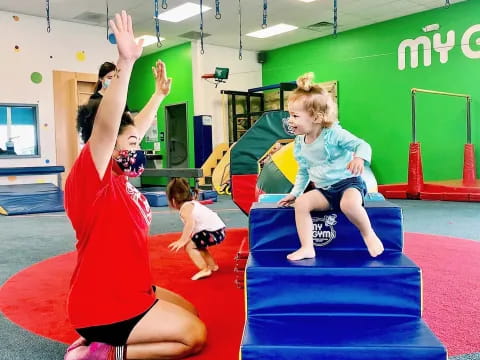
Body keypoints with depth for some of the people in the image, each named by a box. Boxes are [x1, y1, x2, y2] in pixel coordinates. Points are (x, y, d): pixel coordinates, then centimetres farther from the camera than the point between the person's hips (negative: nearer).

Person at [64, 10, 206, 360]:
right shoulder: (90, 176, -18)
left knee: (191, 314, 20)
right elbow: (105, 125, -36)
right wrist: (126, 62, -43)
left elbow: (137, 127, 20)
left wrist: (160, 94, 28)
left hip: (129, 292, 10)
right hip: (104, 306, -10)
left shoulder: (115, 175, 6)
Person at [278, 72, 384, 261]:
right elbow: (303, 172, 21)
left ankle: (369, 234, -9)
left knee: (349, 204, -37)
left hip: (348, 183, -5)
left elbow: (362, 145, -15)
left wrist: (359, 157, -38)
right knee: (301, 202, -20)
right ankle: (307, 248, -15)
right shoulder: (300, 144, 7)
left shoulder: (334, 134, -12)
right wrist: (294, 192, 16)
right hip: (324, 190, 6)